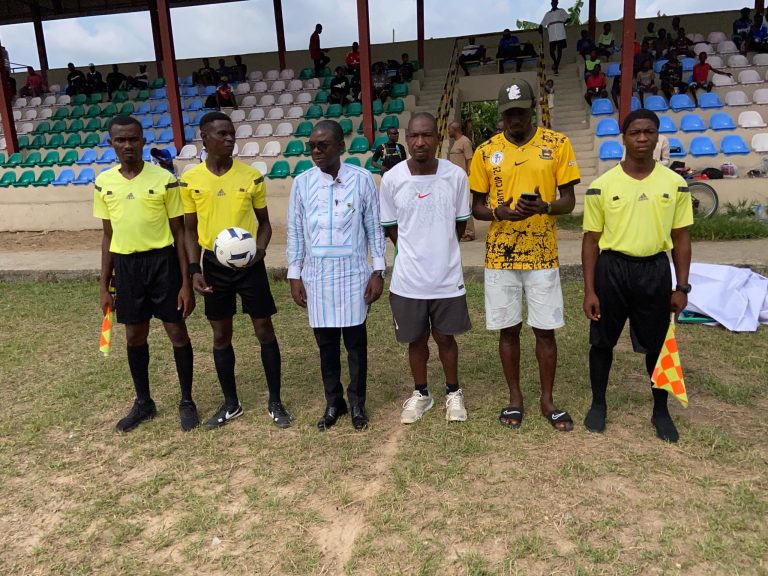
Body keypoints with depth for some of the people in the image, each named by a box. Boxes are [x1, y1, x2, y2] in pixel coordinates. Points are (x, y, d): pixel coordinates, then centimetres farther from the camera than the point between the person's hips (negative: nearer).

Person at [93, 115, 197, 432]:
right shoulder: (103, 183, 4)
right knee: (135, 336, 13)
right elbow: (108, 235, 11)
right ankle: (143, 402, 31)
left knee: (177, 332, 3)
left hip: (162, 261, -3)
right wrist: (104, 284, 10)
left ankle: (187, 401, 21)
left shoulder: (164, 179, -7)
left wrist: (186, 282, -8)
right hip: (126, 265, 4)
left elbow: (179, 233, -4)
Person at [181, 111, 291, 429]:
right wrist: (194, 269, -5)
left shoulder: (252, 175, -3)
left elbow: (264, 222, 5)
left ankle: (275, 401, 18)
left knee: (264, 330, 3)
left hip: (249, 262, -1)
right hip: (214, 263, 1)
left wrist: (260, 248, -14)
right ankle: (231, 403, 26)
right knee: (221, 334, 10)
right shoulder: (190, 180, -1)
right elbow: (190, 229, 5)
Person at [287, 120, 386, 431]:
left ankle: (357, 403, 24)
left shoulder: (362, 179, -5)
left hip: (353, 273, -2)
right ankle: (333, 402, 27)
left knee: (355, 340, 7)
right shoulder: (302, 183, 1)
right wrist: (294, 275, 4)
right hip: (317, 274, 2)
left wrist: (378, 272, -4)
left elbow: (374, 228, -1)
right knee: (326, 342, 11)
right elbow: (295, 232, 6)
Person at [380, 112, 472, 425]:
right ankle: (421, 393, 35)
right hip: (408, 278, 0)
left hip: (447, 276, 0)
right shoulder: (391, 179, -10)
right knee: (416, 339, 15)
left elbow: (460, 224, 5)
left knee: (445, 337, 13)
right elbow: (390, 227, 3)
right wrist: (416, 251, 7)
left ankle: (453, 392, 35)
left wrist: (439, 249, 10)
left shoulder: (456, 176, -9)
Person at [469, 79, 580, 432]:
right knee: (509, 329, 9)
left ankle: (547, 399, 23)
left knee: (545, 330, 6)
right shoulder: (486, 151, 2)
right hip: (500, 256, 1)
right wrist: (499, 212, -17)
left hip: (542, 255, 0)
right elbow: (475, 207, 5)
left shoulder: (558, 144, 0)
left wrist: (543, 207, -22)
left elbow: (568, 201, 0)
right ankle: (515, 397, 25)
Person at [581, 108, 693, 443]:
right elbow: (591, 240, -1)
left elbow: (680, 238, 6)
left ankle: (661, 410, 31)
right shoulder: (602, 186, -4)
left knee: (657, 344, 11)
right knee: (602, 342, 9)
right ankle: (599, 404, 30)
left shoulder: (675, 184, 1)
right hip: (612, 269, -1)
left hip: (655, 270, 1)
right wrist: (589, 290, -5)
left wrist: (681, 287, 2)